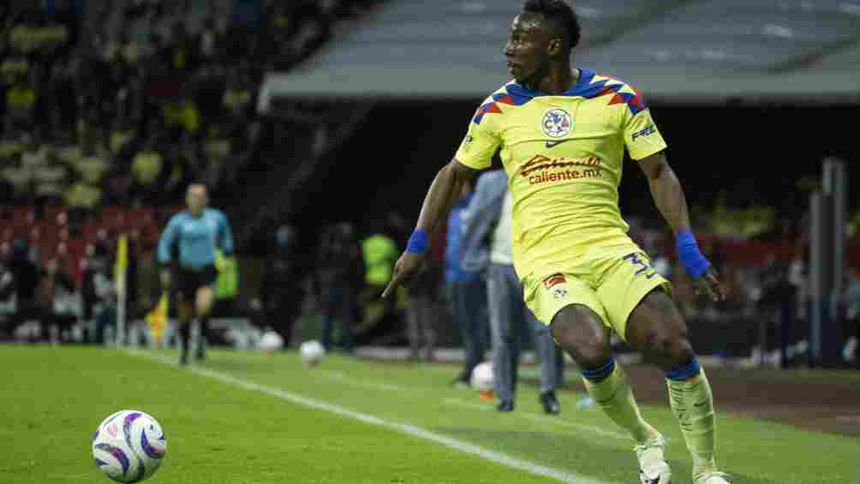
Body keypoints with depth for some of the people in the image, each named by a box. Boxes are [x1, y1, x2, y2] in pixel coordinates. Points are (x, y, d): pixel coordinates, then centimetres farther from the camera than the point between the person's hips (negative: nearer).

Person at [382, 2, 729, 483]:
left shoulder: (618, 98, 2)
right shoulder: (499, 108, 6)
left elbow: (659, 173, 6)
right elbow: (455, 175, 17)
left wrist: (689, 249, -3)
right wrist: (418, 245, 10)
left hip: (609, 245, 1)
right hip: (544, 259, 0)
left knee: (673, 346, -20)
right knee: (591, 349, -29)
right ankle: (644, 440, 0)